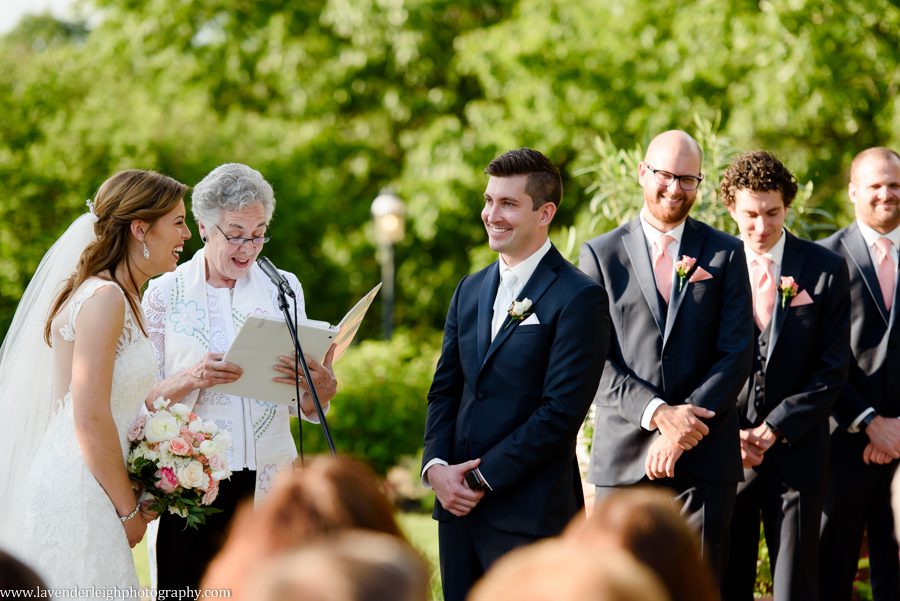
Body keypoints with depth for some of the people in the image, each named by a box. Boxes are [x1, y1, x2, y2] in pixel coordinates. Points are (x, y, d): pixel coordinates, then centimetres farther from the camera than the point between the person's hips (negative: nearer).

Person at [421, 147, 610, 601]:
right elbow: (445, 390, 15)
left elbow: (561, 411, -14)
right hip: (458, 503, 6)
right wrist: (436, 466, -3)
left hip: (530, 513, -6)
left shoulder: (578, 299, -8)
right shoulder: (471, 290, 15)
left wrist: (481, 478, -13)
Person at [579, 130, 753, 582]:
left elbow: (737, 355, 1)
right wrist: (658, 413, -14)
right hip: (623, 459, 0)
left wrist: (682, 429, -11)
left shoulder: (725, 254, 8)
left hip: (703, 459, 0)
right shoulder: (601, 254, 7)